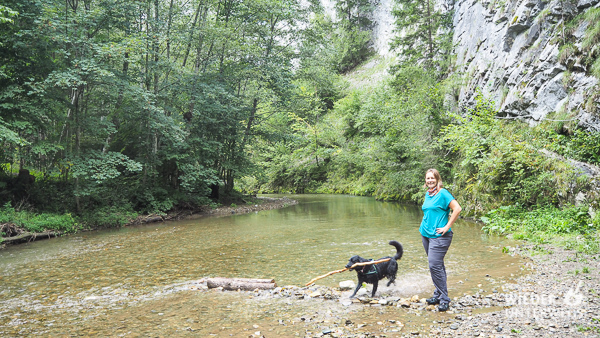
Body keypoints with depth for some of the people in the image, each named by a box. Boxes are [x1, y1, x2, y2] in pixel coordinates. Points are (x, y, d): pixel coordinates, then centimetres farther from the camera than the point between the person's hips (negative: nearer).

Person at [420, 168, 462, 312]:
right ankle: (438, 294, 22)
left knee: (435, 266, -12)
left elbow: (457, 209, -20)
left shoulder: (443, 193, -11)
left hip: (439, 236, -8)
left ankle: (444, 299, -3)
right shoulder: (427, 194, 13)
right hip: (426, 234, 8)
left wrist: (447, 227, -18)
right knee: (436, 265, 13)